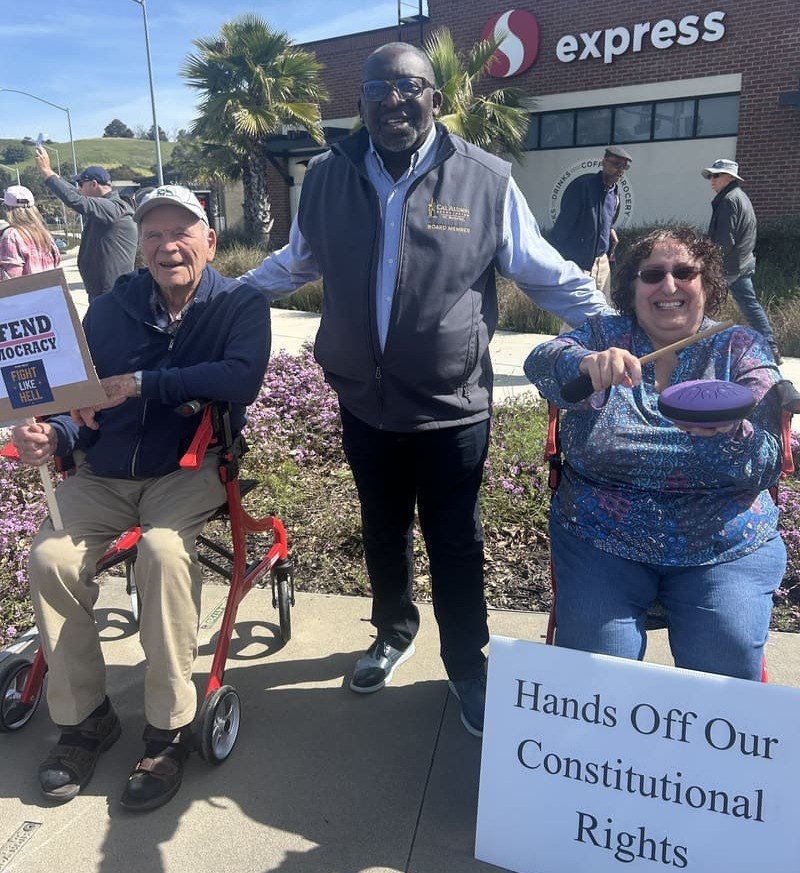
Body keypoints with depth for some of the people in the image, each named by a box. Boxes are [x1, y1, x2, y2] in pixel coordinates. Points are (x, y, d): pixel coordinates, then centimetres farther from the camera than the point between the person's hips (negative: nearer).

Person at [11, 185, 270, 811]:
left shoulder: (240, 305, -3)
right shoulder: (110, 310, 8)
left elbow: (242, 378, -23)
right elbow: (84, 405, 9)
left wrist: (142, 383, -23)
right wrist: (54, 436, -14)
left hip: (189, 468, -4)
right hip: (104, 473, 4)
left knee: (163, 549, -32)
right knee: (50, 556, -20)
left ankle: (170, 728, -14)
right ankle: (84, 716, 1)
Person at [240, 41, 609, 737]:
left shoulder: (486, 180, -8)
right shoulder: (327, 178, 1)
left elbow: (548, 275, 0)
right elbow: (293, 265, 18)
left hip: (453, 406, -3)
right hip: (364, 403, 3)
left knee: (454, 545, 12)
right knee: (383, 532, 21)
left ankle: (469, 669, 36)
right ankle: (394, 631, 49)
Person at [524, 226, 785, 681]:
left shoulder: (743, 348, 3)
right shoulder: (605, 336, 4)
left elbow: (768, 462, -7)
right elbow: (541, 362, -18)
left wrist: (728, 432, -30)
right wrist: (585, 363, -41)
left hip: (723, 547, 1)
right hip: (602, 541, 0)